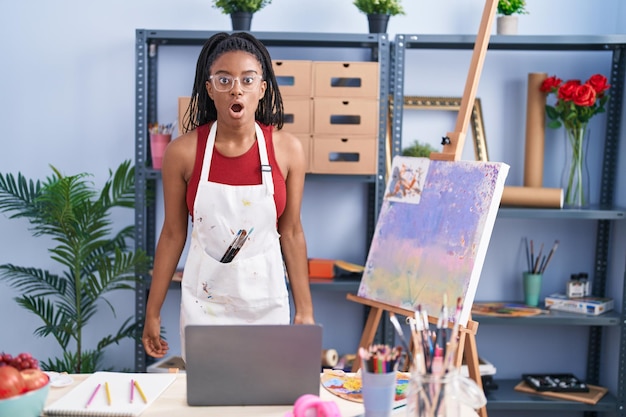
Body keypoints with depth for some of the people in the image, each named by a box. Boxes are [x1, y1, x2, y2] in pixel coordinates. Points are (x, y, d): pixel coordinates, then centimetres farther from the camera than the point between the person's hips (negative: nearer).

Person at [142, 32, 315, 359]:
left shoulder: (287, 150, -8)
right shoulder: (183, 151, -10)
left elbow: (291, 232, -1)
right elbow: (173, 234, -1)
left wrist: (305, 310, 2)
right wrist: (153, 312, 3)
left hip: (266, 301, 1)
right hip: (204, 302, 0)